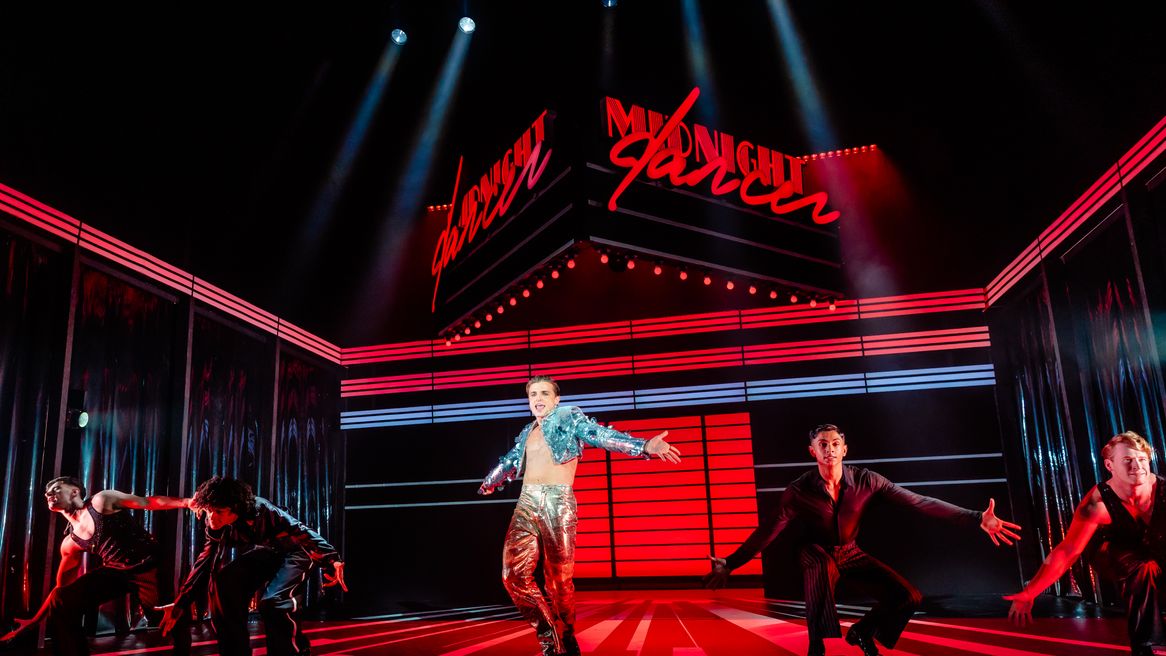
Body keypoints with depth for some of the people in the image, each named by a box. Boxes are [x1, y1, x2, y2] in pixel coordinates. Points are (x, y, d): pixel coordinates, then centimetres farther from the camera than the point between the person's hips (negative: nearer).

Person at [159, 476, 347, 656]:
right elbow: (205, 562, -1)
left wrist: (332, 560, -48)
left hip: (295, 552, -7)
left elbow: (302, 532, -37)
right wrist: (181, 603, -2)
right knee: (224, 581, -13)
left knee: (271, 600, -29)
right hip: (265, 554, 7)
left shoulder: (261, 510, -32)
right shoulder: (216, 525, -11)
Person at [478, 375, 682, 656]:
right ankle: (546, 631, 6)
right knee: (514, 573, -10)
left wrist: (644, 446, -24)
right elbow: (509, 463, 39)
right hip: (526, 503, 5)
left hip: (558, 504, -4)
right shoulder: (526, 433, 22)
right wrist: (487, 484, 55)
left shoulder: (570, 417, 7)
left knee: (559, 578, -2)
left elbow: (601, 435, -8)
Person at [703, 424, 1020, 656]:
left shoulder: (866, 480, -21)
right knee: (821, 564, -41)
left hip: (850, 551, 3)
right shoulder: (799, 490, -25)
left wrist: (977, 519, -29)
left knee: (908, 596, -13)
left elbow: (919, 502, -22)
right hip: (816, 552, -3)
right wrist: (730, 564, -27)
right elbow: (767, 531, -21)